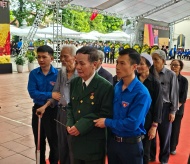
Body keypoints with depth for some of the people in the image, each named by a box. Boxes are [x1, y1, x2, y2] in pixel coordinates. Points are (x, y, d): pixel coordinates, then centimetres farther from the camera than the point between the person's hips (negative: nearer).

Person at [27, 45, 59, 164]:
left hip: (53, 111, -3)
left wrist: (46, 104, -20)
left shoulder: (57, 74, -12)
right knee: (39, 141, 18)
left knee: (54, 141, 11)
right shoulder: (33, 74, -5)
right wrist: (50, 95, -26)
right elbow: (32, 93, -15)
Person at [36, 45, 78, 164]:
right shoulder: (61, 73, 6)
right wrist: (45, 106, 4)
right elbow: (55, 93, 12)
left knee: (73, 147, 8)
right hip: (61, 113, 7)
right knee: (62, 145, 21)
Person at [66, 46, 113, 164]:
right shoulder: (74, 83, 4)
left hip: (94, 144, -5)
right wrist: (70, 124, -6)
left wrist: (81, 126, -19)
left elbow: (106, 114, -17)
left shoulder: (105, 86, -17)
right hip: (76, 140, 6)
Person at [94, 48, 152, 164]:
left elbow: (132, 124, -26)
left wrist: (107, 122, -17)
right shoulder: (116, 87, 0)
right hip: (112, 141, 6)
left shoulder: (141, 93, -21)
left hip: (131, 144, -6)